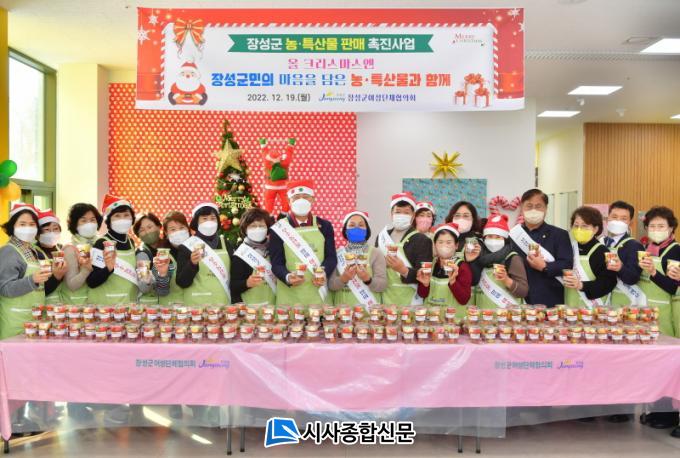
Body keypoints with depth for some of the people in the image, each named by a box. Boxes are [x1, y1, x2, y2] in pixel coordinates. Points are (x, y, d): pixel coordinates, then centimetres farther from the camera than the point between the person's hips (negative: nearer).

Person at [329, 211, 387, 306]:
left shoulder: (376, 253, 0)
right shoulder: (338, 254, 3)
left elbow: (382, 285, -6)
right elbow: (331, 284, -2)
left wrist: (367, 279, -23)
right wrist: (343, 279, -20)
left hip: (369, 307, -1)